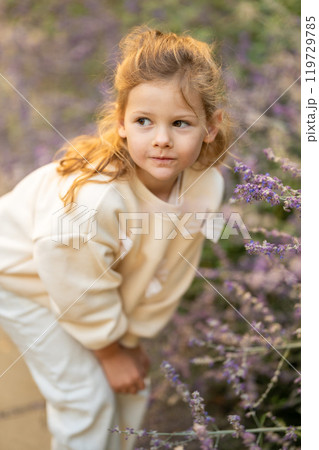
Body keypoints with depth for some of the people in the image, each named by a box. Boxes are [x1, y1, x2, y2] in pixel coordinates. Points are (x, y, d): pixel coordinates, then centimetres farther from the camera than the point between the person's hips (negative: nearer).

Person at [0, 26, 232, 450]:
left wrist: (133, 339, 1)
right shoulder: (94, 200, -42)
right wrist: (109, 350, -8)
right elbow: (82, 291, -25)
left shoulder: (206, 186, -23)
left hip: (96, 282, 6)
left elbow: (169, 274, -8)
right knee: (86, 395, -1)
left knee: (132, 384, 15)